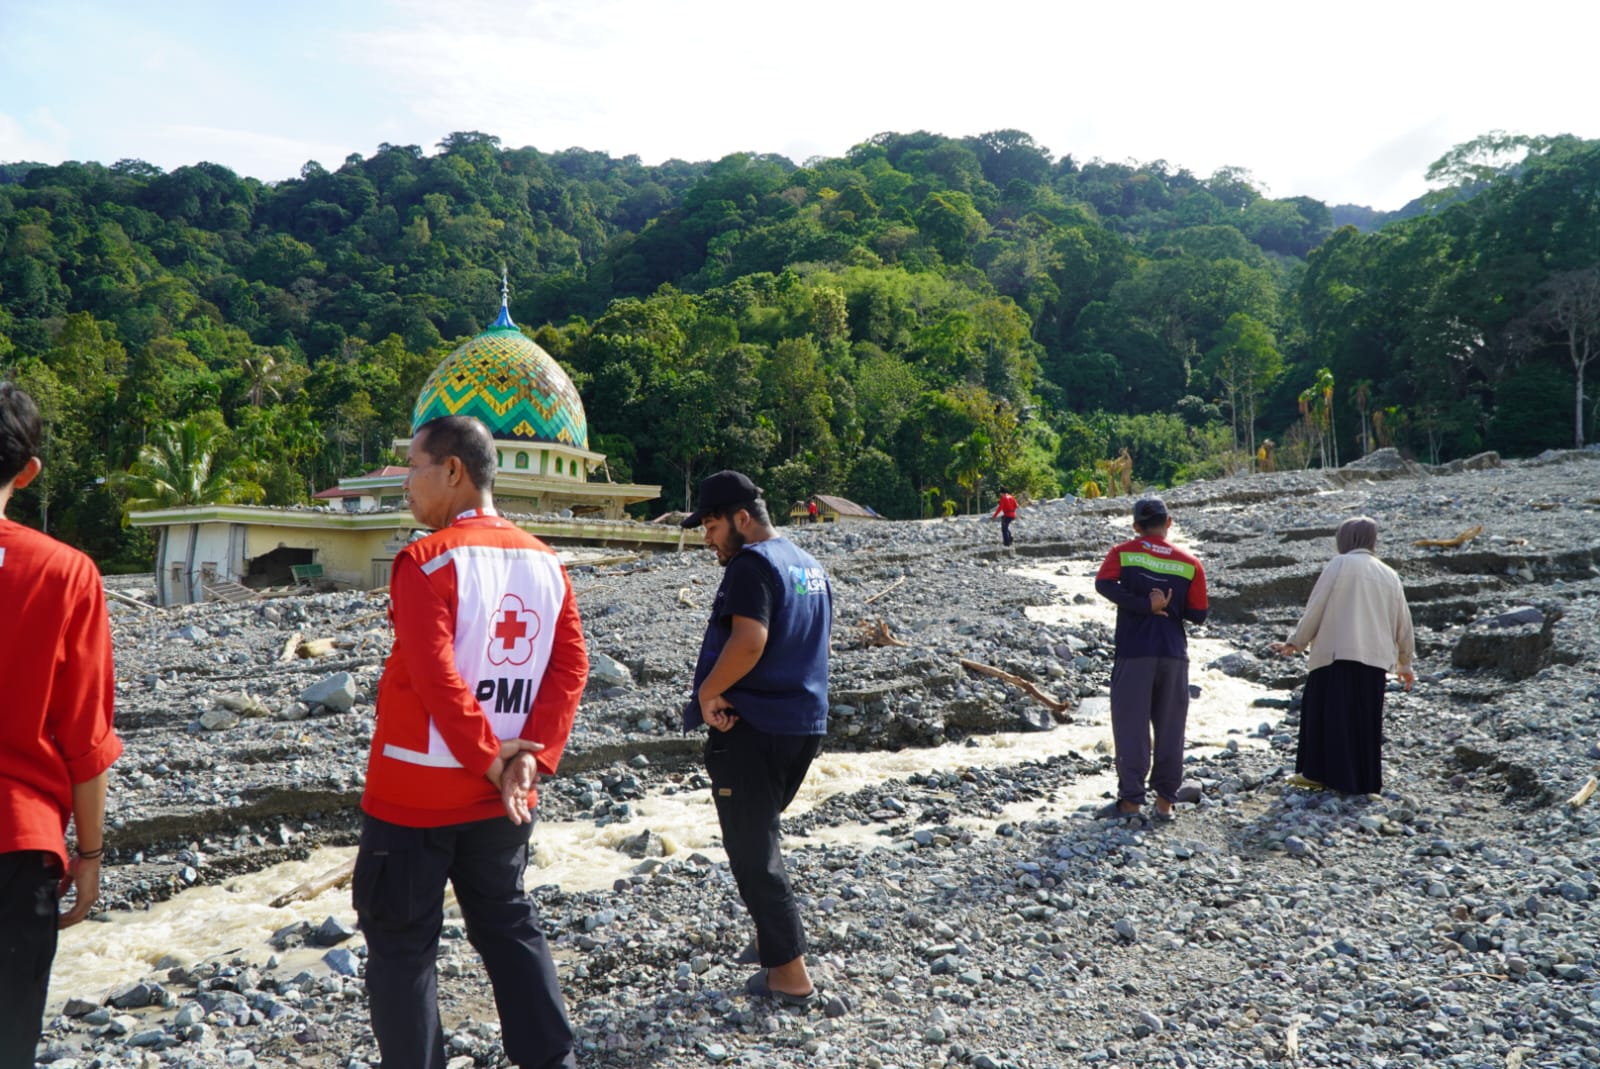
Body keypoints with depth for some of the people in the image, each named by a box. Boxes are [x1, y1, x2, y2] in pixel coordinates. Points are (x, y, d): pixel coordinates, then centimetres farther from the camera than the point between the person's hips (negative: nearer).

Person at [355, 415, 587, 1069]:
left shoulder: (427, 560, -14)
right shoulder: (544, 562, 4)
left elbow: (435, 678, -23)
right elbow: (570, 667, -2)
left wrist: (490, 759, -14)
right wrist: (531, 756, -6)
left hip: (416, 790, -6)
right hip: (501, 795, 6)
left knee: (401, 944, 9)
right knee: (508, 925, 20)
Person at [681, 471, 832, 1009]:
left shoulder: (752, 563, -14)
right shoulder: (810, 565, 15)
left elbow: (748, 642, -27)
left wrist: (708, 691, -16)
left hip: (750, 727, -9)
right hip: (805, 724, 9)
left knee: (752, 849, 0)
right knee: (761, 835, 25)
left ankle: (790, 976, 4)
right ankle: (771, 939, 35)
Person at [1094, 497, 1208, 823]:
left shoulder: (1123, 553, 0)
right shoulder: (1190, 563, 4)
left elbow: (1104, 584, -18)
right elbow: (1198, 615, 4)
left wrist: (1146, 606, -14)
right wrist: (1169, 607, 12)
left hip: (1133, 652, -2)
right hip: (1174, 655, 2)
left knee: (1131, 725, 3)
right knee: (1170, 728, 10)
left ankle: (1131, 799, 4)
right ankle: (1165, 800, 14)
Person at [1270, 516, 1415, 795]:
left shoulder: (1339, 565, -2)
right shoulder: (1389, 575, 14)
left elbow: (1315, 609, -4)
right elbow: (1403, 623, 18)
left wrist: (1295, 643, 6)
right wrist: (1405, 663, 29)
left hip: (1338, 654, -5)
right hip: (1376, 659, 5)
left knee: (1329, 714, 3)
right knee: (1366, 719, 11)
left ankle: (1320, 773, 4)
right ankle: (1366, 780, 14)